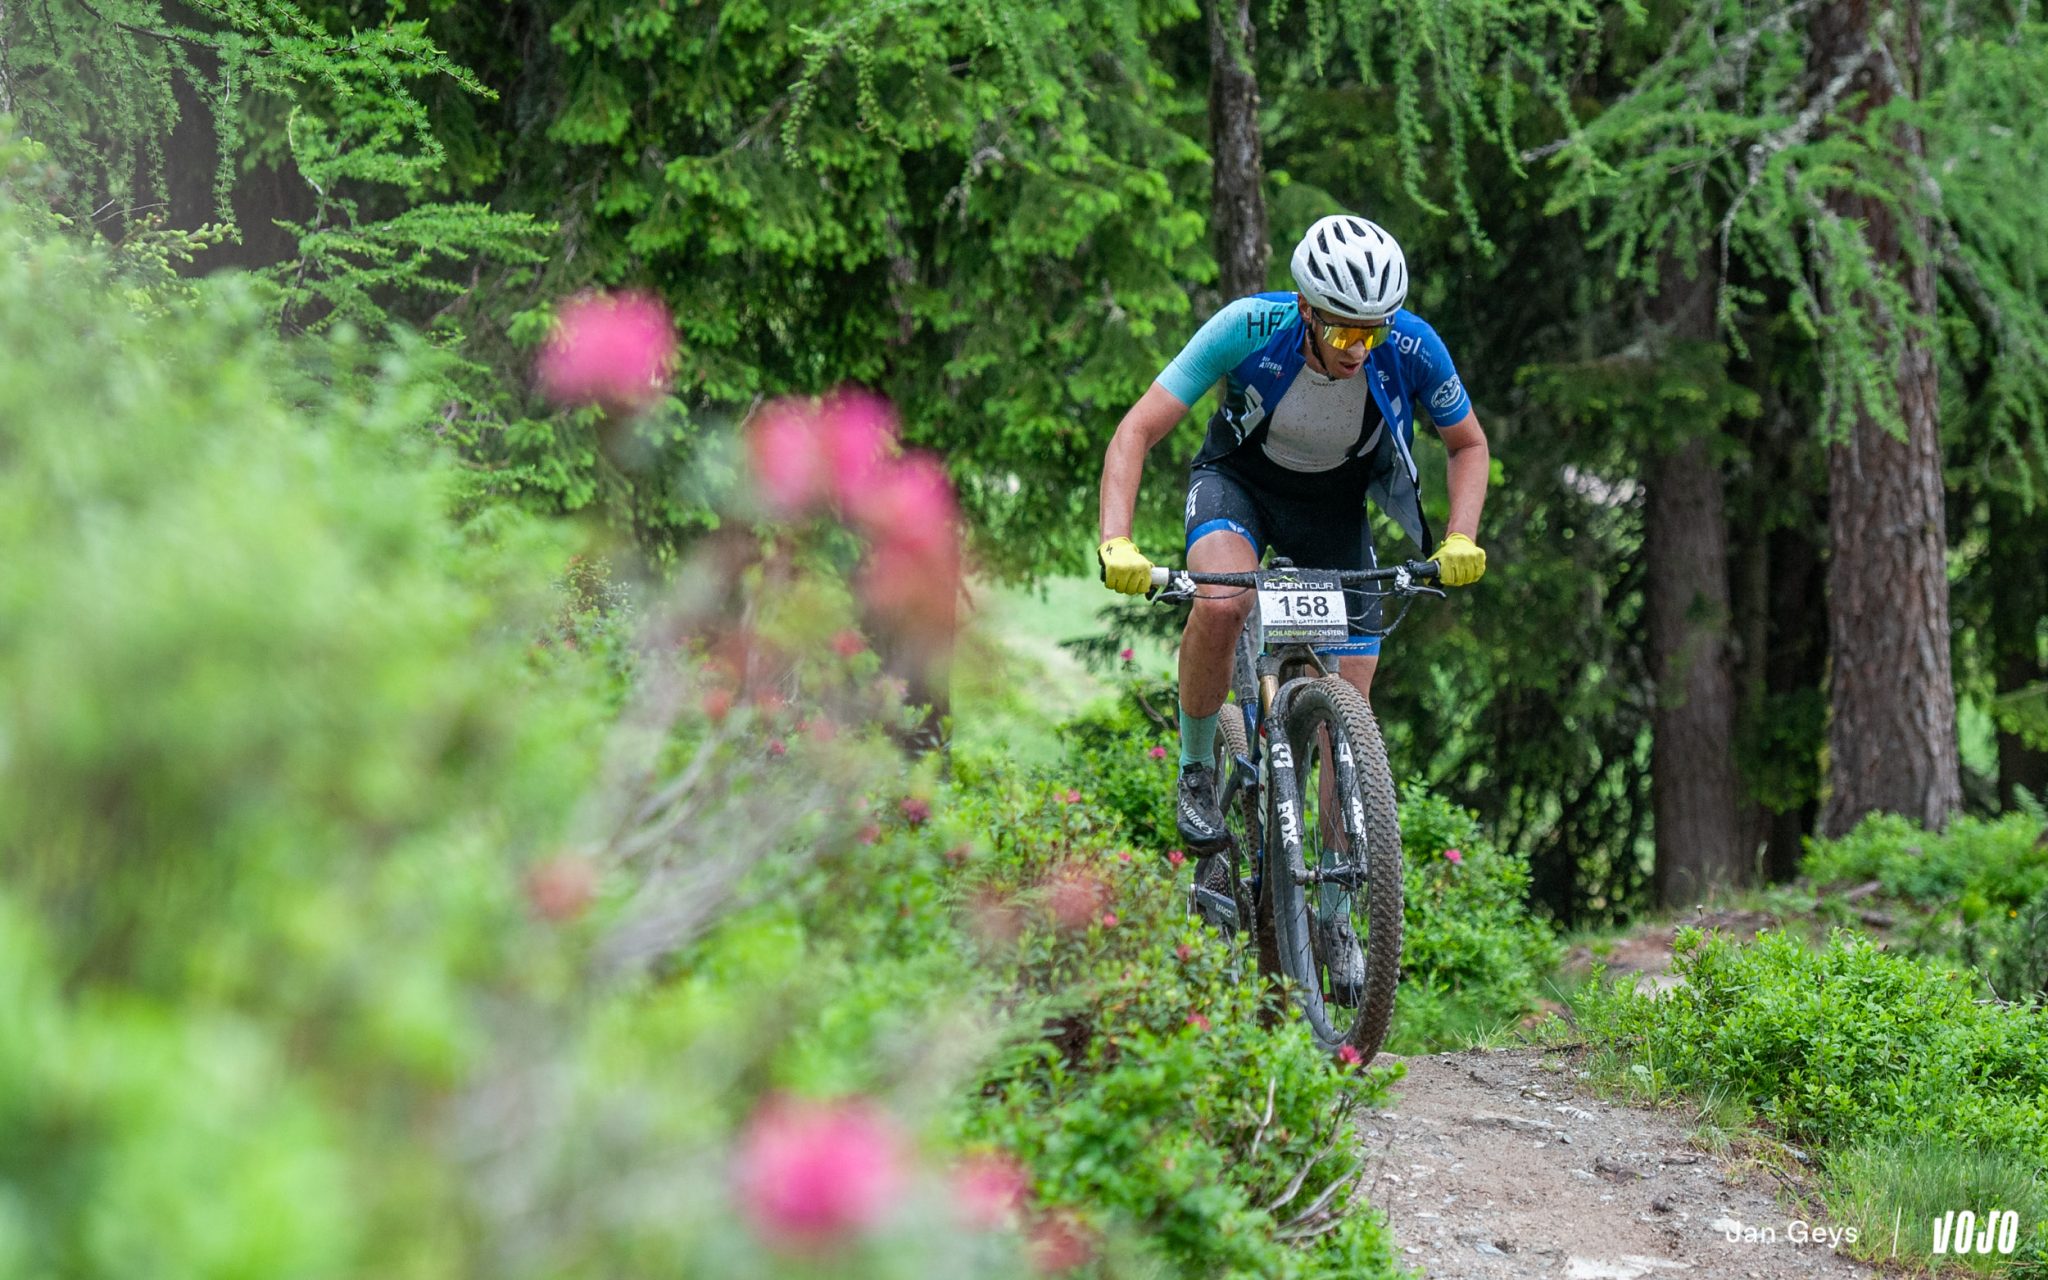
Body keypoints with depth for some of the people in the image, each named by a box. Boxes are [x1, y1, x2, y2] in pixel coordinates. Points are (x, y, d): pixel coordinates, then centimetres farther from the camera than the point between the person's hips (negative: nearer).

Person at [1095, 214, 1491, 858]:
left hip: (1335, 508, 2)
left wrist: (1460, 540, -24)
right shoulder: (1249, 328, -32)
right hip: (1239, 480, -2)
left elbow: (1469, 444, -7)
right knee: (1222, 602, -35)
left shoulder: (1412, 347, -27)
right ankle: (1195, 773, -12)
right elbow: (1136, 431, -29)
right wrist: (1116, 544, -43)